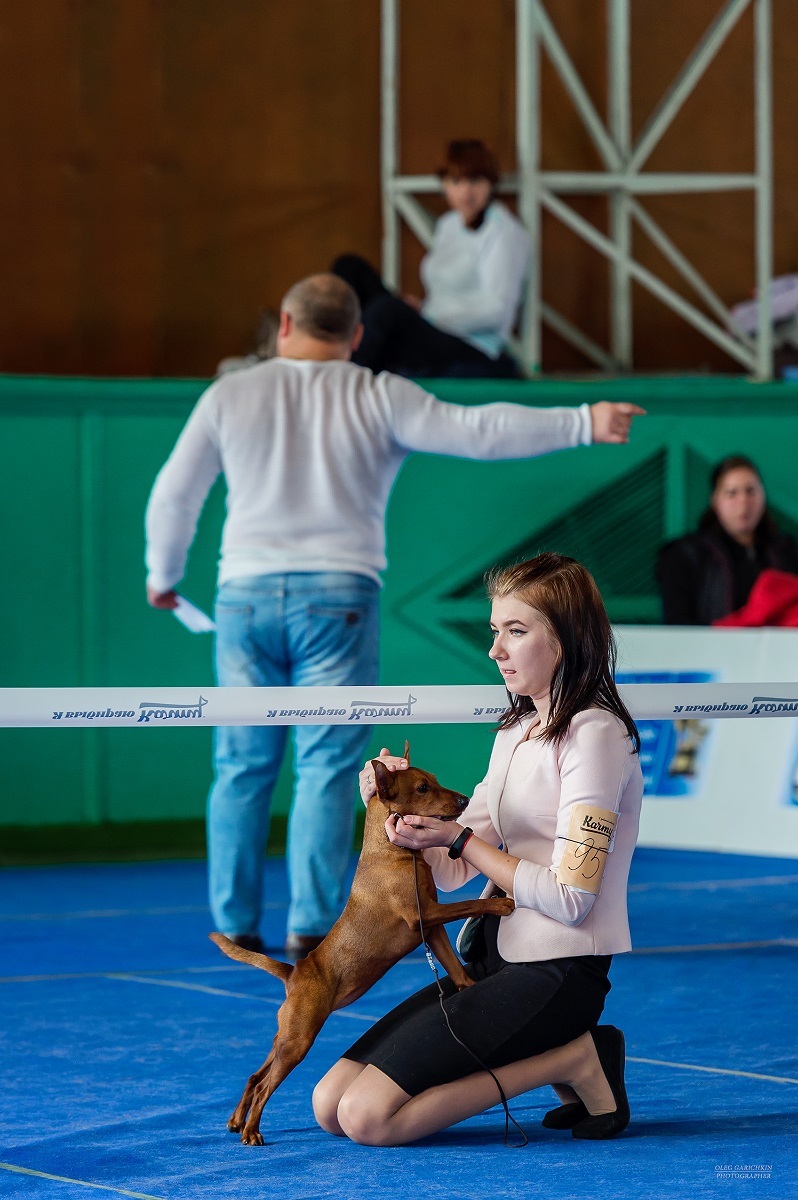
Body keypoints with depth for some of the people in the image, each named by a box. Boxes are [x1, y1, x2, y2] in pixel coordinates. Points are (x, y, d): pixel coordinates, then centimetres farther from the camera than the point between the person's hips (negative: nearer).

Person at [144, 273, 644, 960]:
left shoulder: (232, 395, 6)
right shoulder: (379, 400, 1)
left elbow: (175, 496, 11)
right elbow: (477, 431, -8)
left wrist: (163, 575, 27)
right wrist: (584, 424, -7)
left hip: (247, 594, 2)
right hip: (338, 597, -2)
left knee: (243, 767, 9)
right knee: (327, 767, 0)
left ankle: (235, 925, 10)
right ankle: (312, 926, -6)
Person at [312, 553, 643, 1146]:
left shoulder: (594, 735, -12)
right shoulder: (515, 733, 16)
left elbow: (570, 898, -18)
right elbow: (452, 872, 14)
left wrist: (463, 839, -13)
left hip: (557, 974, -9)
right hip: (494, 961, 9)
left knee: (368, 1115, -19)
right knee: (329, 1103, 0)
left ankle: (572, 1062, -5)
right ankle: (549, 1060, 5)